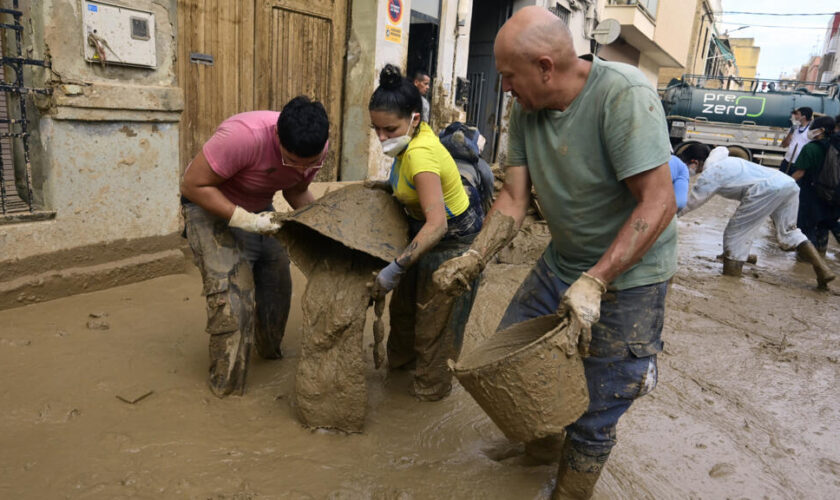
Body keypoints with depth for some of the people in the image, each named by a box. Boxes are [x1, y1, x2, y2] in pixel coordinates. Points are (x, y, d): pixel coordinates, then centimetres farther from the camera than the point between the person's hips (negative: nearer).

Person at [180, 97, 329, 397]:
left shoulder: (316, 148, -17)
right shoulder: (244, 135, -38)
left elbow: (296, 192, 2)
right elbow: (193, 185, -28)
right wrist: (244, 220, -35)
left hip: (258, 207, 6)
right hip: (211, 204, -6)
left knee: (277, 284, 8)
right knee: (231, 292, -14)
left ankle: (270, 353, 35)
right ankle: (227, 389, 1)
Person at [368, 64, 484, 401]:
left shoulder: (420, 155, -36)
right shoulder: (415, 134, -9)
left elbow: (437, 224, -43)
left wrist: (395, 269, -44)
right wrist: (387, 186, 4)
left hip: (454, 238, -10)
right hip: (423, 226, 10)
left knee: (436, 315, 6)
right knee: (405, 299, 24)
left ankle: (432, 387, 28)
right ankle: (401, 358, 47)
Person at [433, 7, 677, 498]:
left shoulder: (623, 94, -25)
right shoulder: (527, 110, -5)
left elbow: (659, 203, -27)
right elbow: (514, 198, -2)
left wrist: (594, 282, -31)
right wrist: (474, 259, -16)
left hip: (627, 273, -6)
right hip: (562, 263, 7)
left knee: (593, 416, 1)